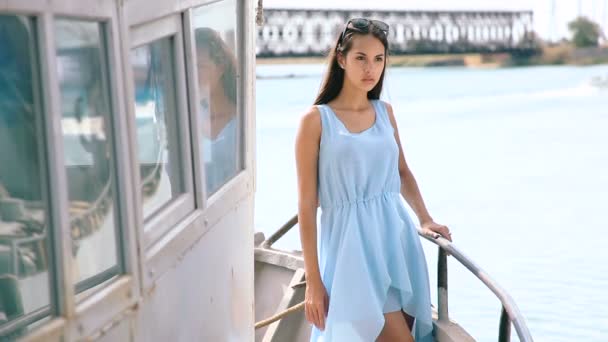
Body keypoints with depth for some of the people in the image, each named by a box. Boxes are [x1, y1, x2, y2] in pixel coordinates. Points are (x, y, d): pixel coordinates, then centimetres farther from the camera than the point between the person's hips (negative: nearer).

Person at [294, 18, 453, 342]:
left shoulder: (385, 112, 10)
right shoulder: (316, 120, -6)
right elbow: (307, 204, -7)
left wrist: (425, 219, 11)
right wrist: (313, 281, -9)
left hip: (396, 236, 6)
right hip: (352, 243, -6)